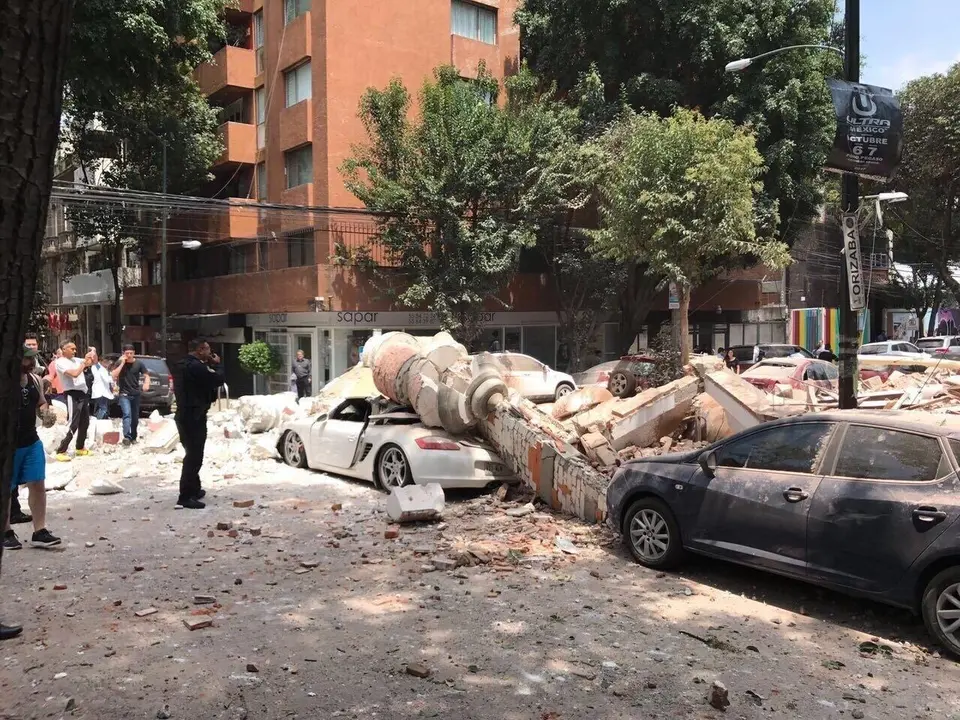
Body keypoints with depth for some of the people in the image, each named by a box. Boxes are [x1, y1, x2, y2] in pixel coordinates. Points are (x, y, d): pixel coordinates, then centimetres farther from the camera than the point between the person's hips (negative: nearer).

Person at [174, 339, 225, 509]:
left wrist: (210, 365, 8)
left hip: (185, 414, 11)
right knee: (194, 457, -9)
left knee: (192, 454, 21)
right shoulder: (197, 367, -21)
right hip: (194, 416, -11)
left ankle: (194, 489, 32)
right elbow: (218, 379, -18)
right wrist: (216, 364, -2)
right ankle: (185, 497, -9)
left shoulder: (184, 365, 13)